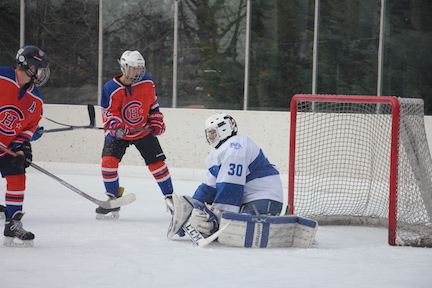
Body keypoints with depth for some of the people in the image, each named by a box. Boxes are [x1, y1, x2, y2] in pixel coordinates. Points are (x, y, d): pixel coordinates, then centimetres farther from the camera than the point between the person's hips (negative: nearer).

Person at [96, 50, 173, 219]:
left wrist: (157, 122, 4)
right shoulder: (111, 88, -18)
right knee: (108, 161, -18)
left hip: (144, 131, 2)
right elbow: (109, 112, -13)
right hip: (118, 133, -2)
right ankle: (113, 199, -1)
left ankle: (170, 198, 16)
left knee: (157, 163, 0)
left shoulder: (147, 82, -8)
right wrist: (115, 126, -32)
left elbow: (153, 103, 8)